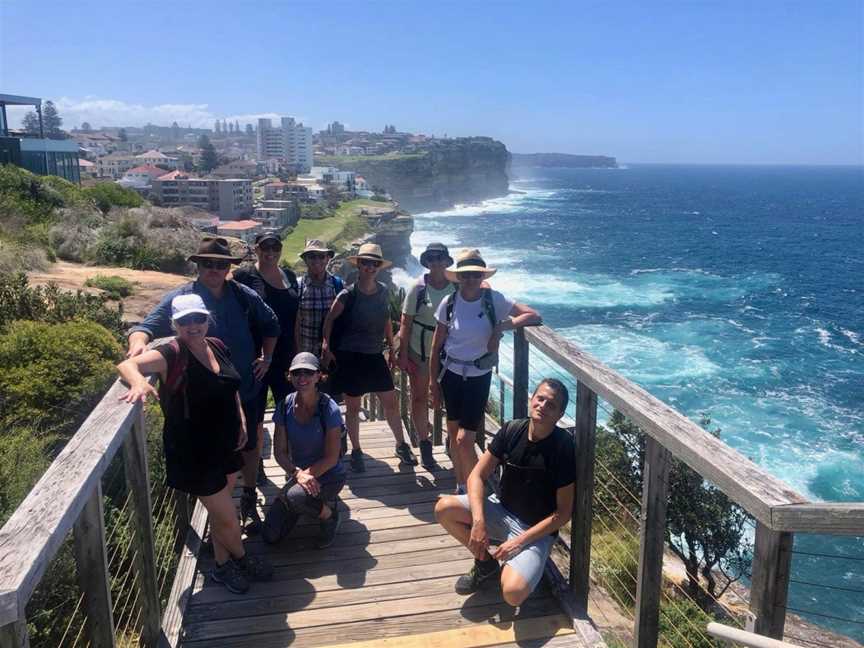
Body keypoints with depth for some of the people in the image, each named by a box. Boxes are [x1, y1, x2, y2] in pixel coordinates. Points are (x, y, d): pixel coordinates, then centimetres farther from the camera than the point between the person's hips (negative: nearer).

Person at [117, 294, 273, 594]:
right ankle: (242, 559, 37)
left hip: (226, 446, 6)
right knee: (229, 521, 7)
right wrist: (139, 381, -55)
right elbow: (126, 364, -34)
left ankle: (223, 566, 44)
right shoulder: (171, 354, -20)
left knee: (220, 511, 23)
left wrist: (241, 421, 6)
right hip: (194, 455, -6)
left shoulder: (218, 346, 0)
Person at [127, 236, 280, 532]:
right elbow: (147, 326, -20)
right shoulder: (180, 299, -11)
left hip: (246, 390, 2)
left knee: (249, 446, 16)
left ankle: (249, 501, 38)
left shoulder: (245, 296, -2)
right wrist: (139, 342, -43)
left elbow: (271, 324, 15)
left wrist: (267, 357, 6)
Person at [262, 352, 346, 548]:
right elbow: (279, 452, -5)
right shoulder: (285, 406, -8)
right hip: (296, 474, 5)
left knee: (292, 497, -36)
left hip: (328, 476, -5)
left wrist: (307, 474, -22)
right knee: (270, 535, -4)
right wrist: (298, 474, -21)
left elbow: (331, 458, -16)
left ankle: (329, 515, -2)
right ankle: (316, 503, 22)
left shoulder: (329, 409, -20)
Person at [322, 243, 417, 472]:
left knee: (391, 402, 5)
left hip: (375, 355, 4)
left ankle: (401, 446, 23)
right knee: (353, 407, 6)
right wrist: (326, 347, -8)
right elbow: (329, 320, -2)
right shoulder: (348, 295, -11)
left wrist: (392, 348, 15)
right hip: (350, 357, -4)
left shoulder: (384, 292, 2)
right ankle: (356, 452, 23)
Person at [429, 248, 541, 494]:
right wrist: (433, 382, 1)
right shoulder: (449, 303, -5)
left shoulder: (493, 300, -11)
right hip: (450, 374, 3)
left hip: (478, 377, -3)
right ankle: (460, 487, 32)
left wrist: (502, 326, -22)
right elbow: (436, 346, 1)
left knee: (464, 440, -8)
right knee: (453, 433, 14)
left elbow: (534, 316, -12)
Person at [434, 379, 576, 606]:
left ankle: (515, 568, 10)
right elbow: (477, 476, -6)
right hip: (502, 511, 5)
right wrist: (478, 521, -22)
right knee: (444, 508, -18)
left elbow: (563, 513, -16)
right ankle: (486, 562, 7)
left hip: (536, 530, -4)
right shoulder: (512, 430, -9)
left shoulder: (564, 447, -20)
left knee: (513, 593, -28)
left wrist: (519, 541, -20)